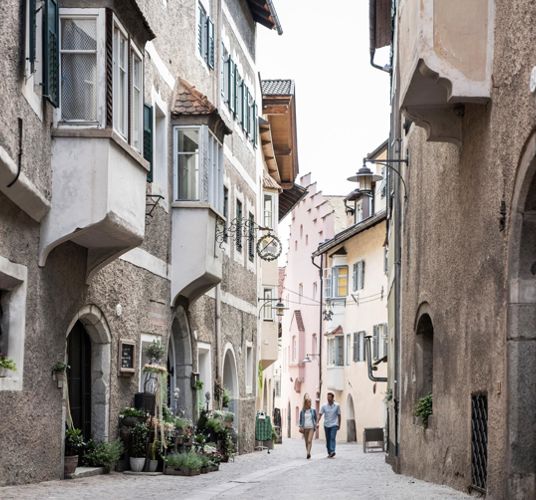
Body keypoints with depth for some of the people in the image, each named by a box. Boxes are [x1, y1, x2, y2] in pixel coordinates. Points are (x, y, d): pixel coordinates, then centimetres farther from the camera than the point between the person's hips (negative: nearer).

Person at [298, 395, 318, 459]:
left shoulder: (313, 410, 4)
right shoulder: (302, 411, 5)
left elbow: (315, 418, 12)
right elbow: (300, 420, 9)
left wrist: (316, 424, -3)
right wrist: (301, 427, -3)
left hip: (311, 428, -2)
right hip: (305, 428, 2)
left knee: (309, 441, -18)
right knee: (306, 442, 7)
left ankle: (308, 453, -26)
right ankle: (308, 453, 19)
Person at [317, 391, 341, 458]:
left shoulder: (337, 406, -1)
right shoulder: (324, 406, 1)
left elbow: (339, 415, 6)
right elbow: (320, 415, -2)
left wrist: (339, 425, 8)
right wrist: (318, 422, -15)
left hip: (334, 425, -3)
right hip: (326, 425, 3)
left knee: (333, 438, -18)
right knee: (328, 439, 7)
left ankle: (332, 451, -29)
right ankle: (329, 452, 16)